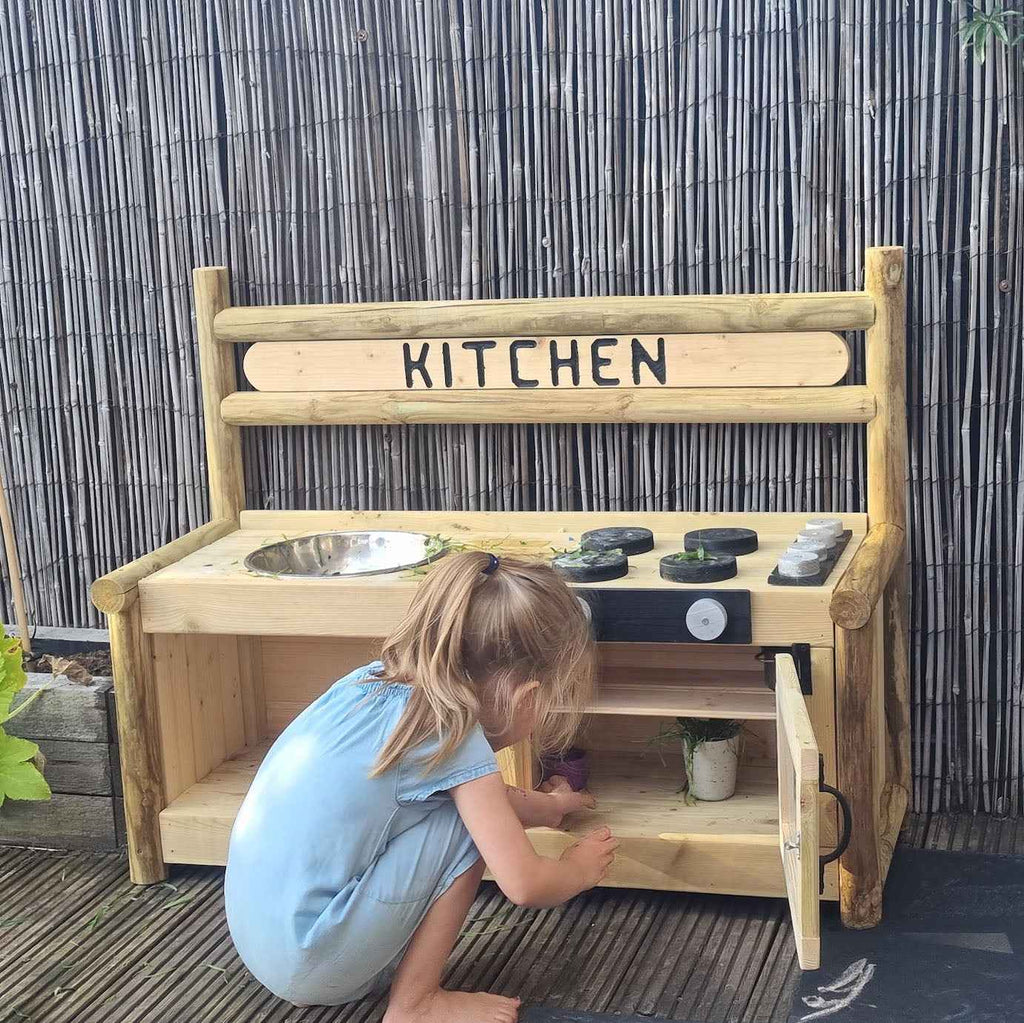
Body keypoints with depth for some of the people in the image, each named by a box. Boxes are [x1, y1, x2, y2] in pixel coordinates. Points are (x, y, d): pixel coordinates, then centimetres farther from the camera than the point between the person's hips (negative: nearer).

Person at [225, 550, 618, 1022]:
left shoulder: (372, 681, 6)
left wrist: (543, 807, 39)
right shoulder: (456, 740, -17)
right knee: (468, 822, -7)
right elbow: (523, 884, -13)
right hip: (308, 962, -8)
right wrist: (579, 868, 9)